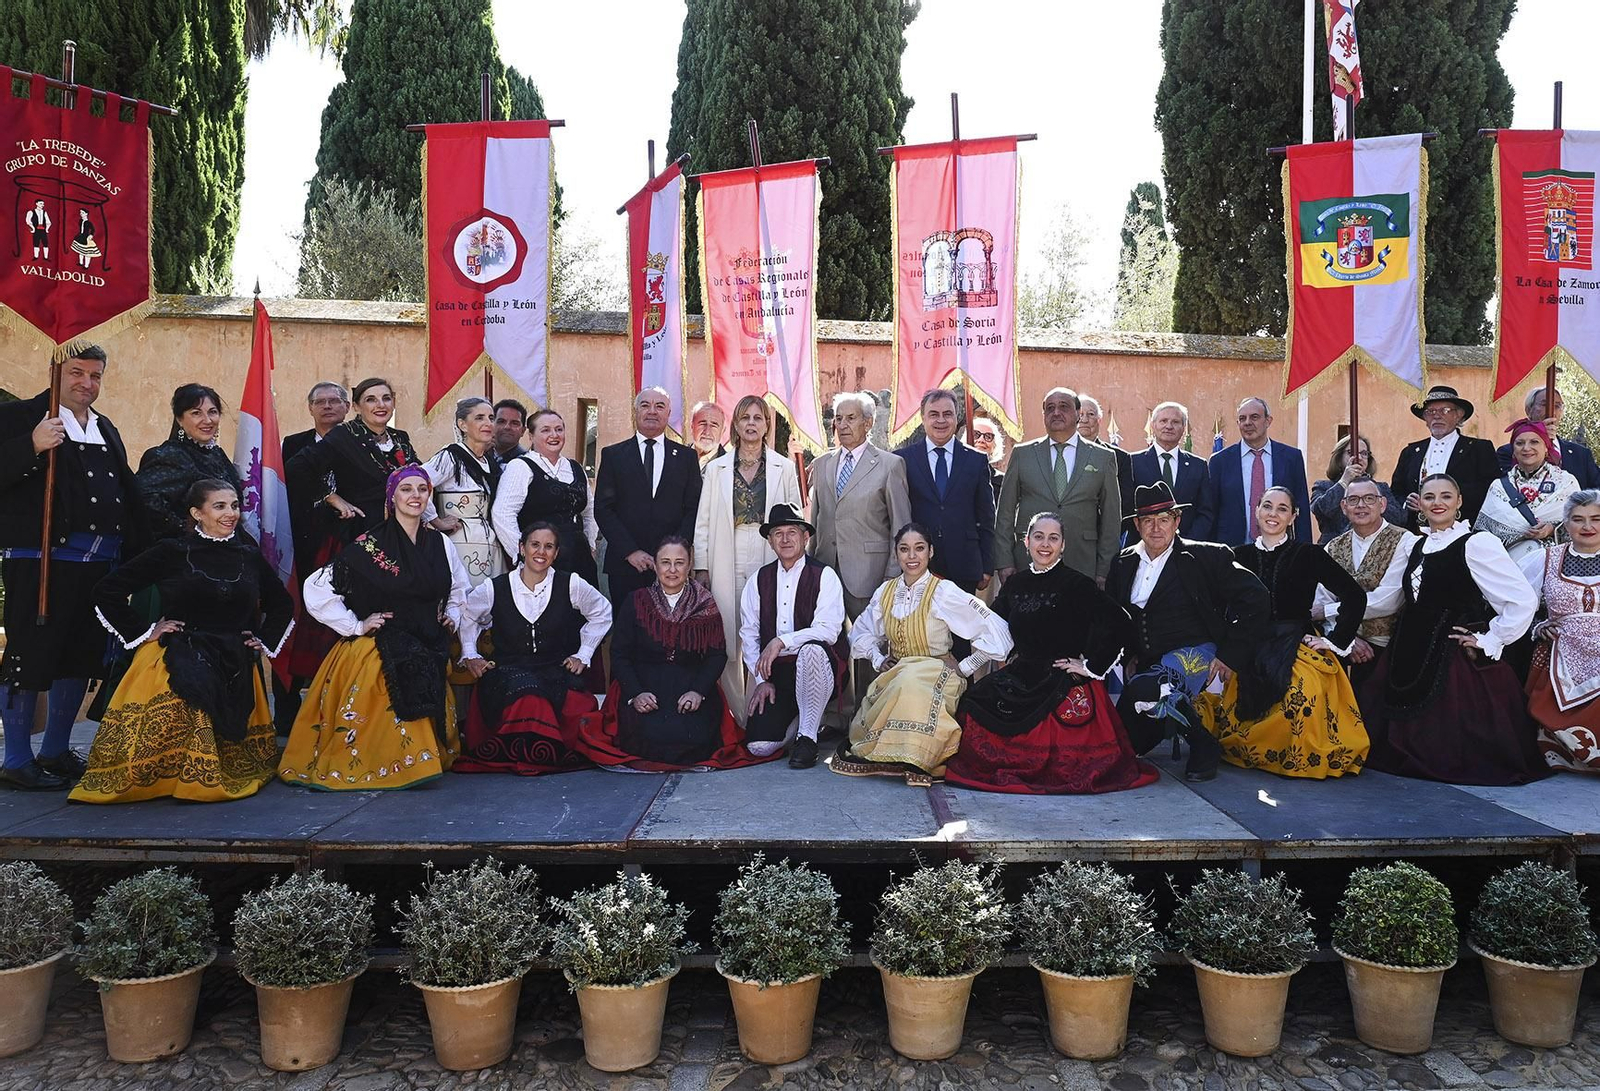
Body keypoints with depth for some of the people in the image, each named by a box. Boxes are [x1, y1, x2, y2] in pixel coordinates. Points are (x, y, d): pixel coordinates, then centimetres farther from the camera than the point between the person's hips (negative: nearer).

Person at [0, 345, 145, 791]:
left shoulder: (106, 431, 19)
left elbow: (126, 495, 20)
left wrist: (133, 554, 13)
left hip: (100, 564, 7)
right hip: (40, 560, -7)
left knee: (81, 657, 14)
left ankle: (56, 751, 27)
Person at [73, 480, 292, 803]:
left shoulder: (249, 555, 12)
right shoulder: (172, 552, 1)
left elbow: (283, 604, 28)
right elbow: (107, 591, 2)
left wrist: (265, 640, 17)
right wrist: (145, 630, -1)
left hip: (236, 669, 3)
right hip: (177, 663, -3)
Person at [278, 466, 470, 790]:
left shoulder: (440, 544, 6)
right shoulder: (370, 546, -9)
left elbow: (459, 590, 26)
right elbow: (316, 589, -9)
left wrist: (452, 616, 8)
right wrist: (356, 626, -10)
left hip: (429, 656, 4)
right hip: (379, 655, -4)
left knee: (422, 736, 5)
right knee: (379, 733, -11)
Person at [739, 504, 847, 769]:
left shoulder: (824, 576, -3)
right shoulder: (758, 580, 9)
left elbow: (828, 630, -15)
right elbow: (748, 635, 7)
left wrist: (781, 641, -23)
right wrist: (761, 680, -3)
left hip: (814, 667, -3)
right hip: (775, 673, 3)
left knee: (811, 648, -39)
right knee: (759, 745, -17)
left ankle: (807, 736, -21)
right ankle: (796, 722, 19)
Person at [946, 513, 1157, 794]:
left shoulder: (1076, 584, -10)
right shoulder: (1014, 584, 9)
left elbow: (1119, 625, -17)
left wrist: (1091, 665, -12)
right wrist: (1012, 659, 12)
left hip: (1066, 684, -6)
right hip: (1023, 676, 6)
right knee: (974, 703, -14)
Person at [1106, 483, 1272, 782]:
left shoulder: (1206, 557, -4)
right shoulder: (1124, 563, 9)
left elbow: (1257, 601, -7)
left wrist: (1230, 653, -10)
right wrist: (1128, 655, 7)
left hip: (1195, 654, -6)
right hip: (1148, 663, 6)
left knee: (1143, 689, -37)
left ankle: (1203, 744, -11)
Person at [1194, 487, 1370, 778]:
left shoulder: (1308, 554, 1)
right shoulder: (1240, 556, 9)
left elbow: (1354, 596, -1)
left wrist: (1334, 641, -2)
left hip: (1296, 650, -2)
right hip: (1250, 653, 3)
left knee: (1304, 696, -32)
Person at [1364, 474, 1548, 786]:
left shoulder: (1476, 543, -11)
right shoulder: (1418, 546, 14)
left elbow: (1524, 599, -17)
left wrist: (1489, 642, -13)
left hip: (1457, 660, -7)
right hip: (1414, 659, 7)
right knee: (1418, 737, 13)